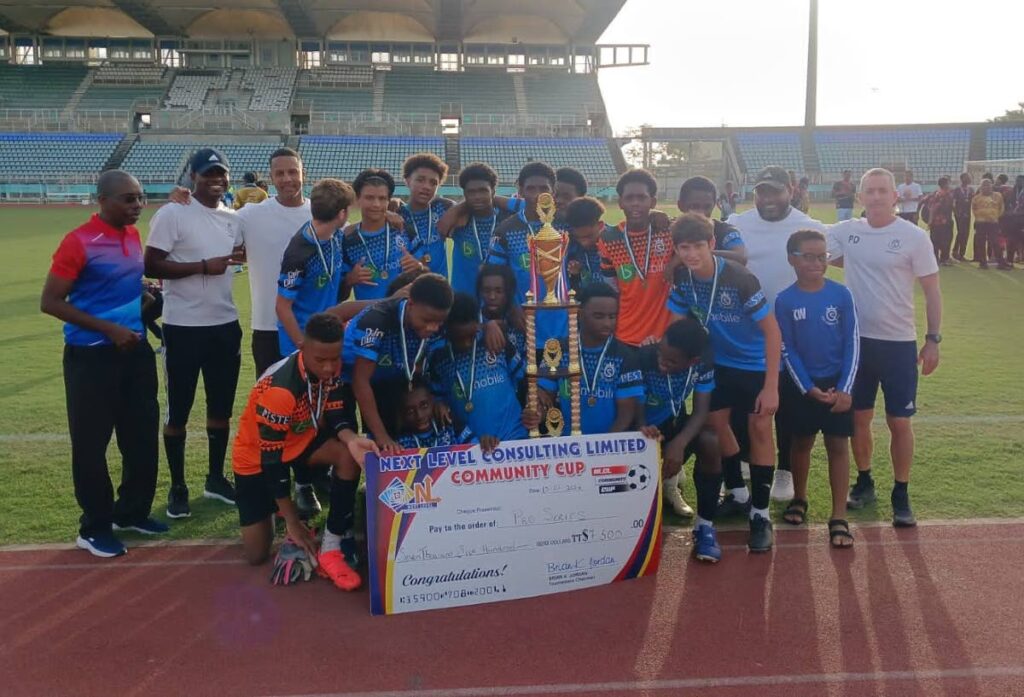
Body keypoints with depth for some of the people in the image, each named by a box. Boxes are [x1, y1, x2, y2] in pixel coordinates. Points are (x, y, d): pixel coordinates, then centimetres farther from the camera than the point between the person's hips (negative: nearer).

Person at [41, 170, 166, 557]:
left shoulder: (133, 235, 7)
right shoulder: (78, 242, -15)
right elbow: (50, 302, -14)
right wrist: (109, 329, -18)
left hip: (135, 349, 7)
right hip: (91, 355, -7)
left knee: (143, 435, 13)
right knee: (91, 443, 3)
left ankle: (132, 513, 30)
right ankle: (94, 528, 16)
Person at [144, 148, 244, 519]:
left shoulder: (233, 219, 9)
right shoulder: (172, 215, -10)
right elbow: (151, 266, -15)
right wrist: (204, 266, -20)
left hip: (225, 324, 6)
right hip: (184, 327, -6)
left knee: (222, 405, 15)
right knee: (178, 409, 5)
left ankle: (216, 477, 31)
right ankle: (177, 487, 19)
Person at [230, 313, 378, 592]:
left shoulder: (332, 368, -18)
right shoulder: (279, 389, -36)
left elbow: (336, 414, -11)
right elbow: (272, 459, -29)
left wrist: (352, 439, -37)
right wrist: (293, 521, -23)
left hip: (302, 439, 5)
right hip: (257, 456, -4)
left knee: (349, 455, -29)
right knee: (256, 554, -5)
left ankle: (333, 546, -18)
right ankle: (273, 507, 28)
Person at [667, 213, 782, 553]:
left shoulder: (740, 278, -29)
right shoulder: (681, 278, -14)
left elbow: (772, 330, -24)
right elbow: (677, 322, 1)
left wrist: (771, 386, -26)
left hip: (756, 362, -5)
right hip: (719, 361, 5)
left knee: (759, 427, -7)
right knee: (715, 422, 8)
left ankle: (761, 513, 4)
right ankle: (738, 493, 30)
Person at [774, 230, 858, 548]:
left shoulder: (841, 294, -7)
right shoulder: (785, 301, -7)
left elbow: (852, 343, -5)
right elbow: (787, 351, -4)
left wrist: (845, 388, -11)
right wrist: (808, 388, -10)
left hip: (837, 382, 0)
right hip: (801, 384, 0)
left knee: (838, 445, 1)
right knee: (802, 442, 13)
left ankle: (839, 517, 7)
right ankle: (799, 499, 34)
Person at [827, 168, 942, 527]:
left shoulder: (914, 237, -6)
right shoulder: (846, 232, 1)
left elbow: (931, 290, -2)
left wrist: (933, 339, -5)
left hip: (899, 342, -2)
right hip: (857, 339, 3)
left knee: (899, 422, 3)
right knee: (859, 416, 13)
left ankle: (901, 494, 17)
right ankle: (864, 481, 31)